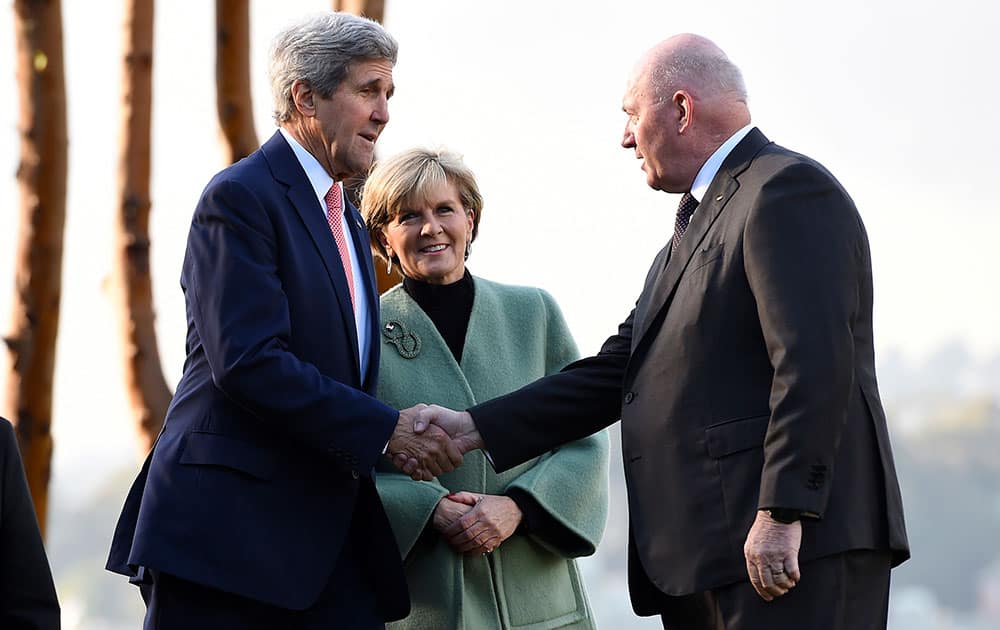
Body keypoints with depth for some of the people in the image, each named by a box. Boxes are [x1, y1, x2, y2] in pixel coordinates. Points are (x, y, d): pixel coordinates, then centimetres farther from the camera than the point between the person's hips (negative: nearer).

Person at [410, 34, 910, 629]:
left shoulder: (790, 191, -8)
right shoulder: (697, 224, 24)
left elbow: (814, 365, -18)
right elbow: (620, 369, 21)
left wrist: (781, 514, -23)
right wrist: (474, 428, 16)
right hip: (702, 556, 10)